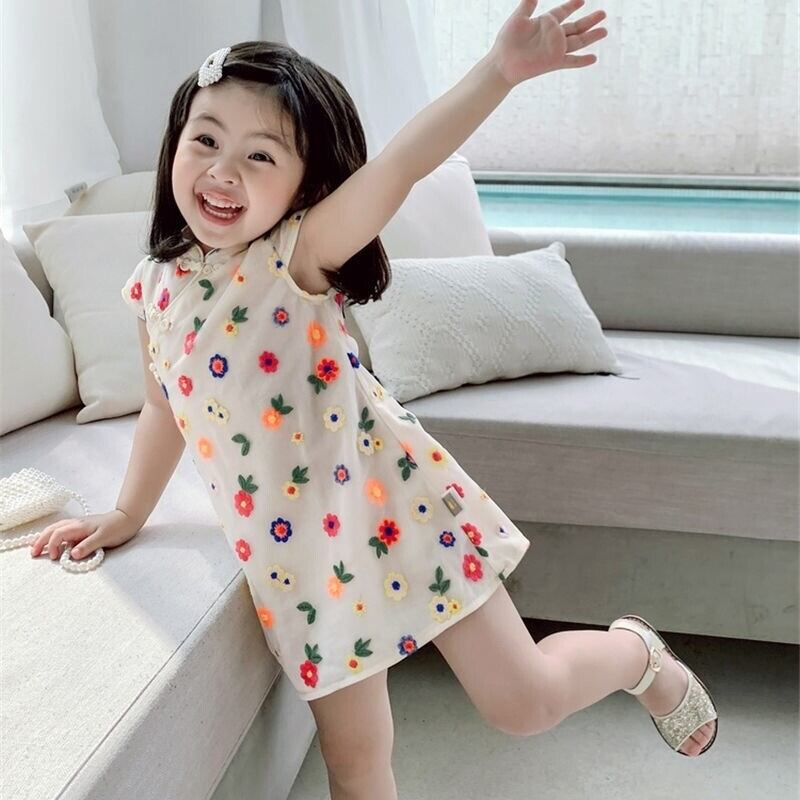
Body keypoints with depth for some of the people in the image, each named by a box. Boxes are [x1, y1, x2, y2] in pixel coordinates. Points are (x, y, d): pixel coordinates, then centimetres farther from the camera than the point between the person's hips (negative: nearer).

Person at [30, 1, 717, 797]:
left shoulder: (295, 257, -13)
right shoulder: (154, 287, 3)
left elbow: (399, 165, -30)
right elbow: (165, 407, 18)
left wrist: (498, 69, -44)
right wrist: (126, 515, 27)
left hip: (393, 506, -5)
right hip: (299, 557, 5)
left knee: (523, 701, 3)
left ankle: (639, 656, 34)